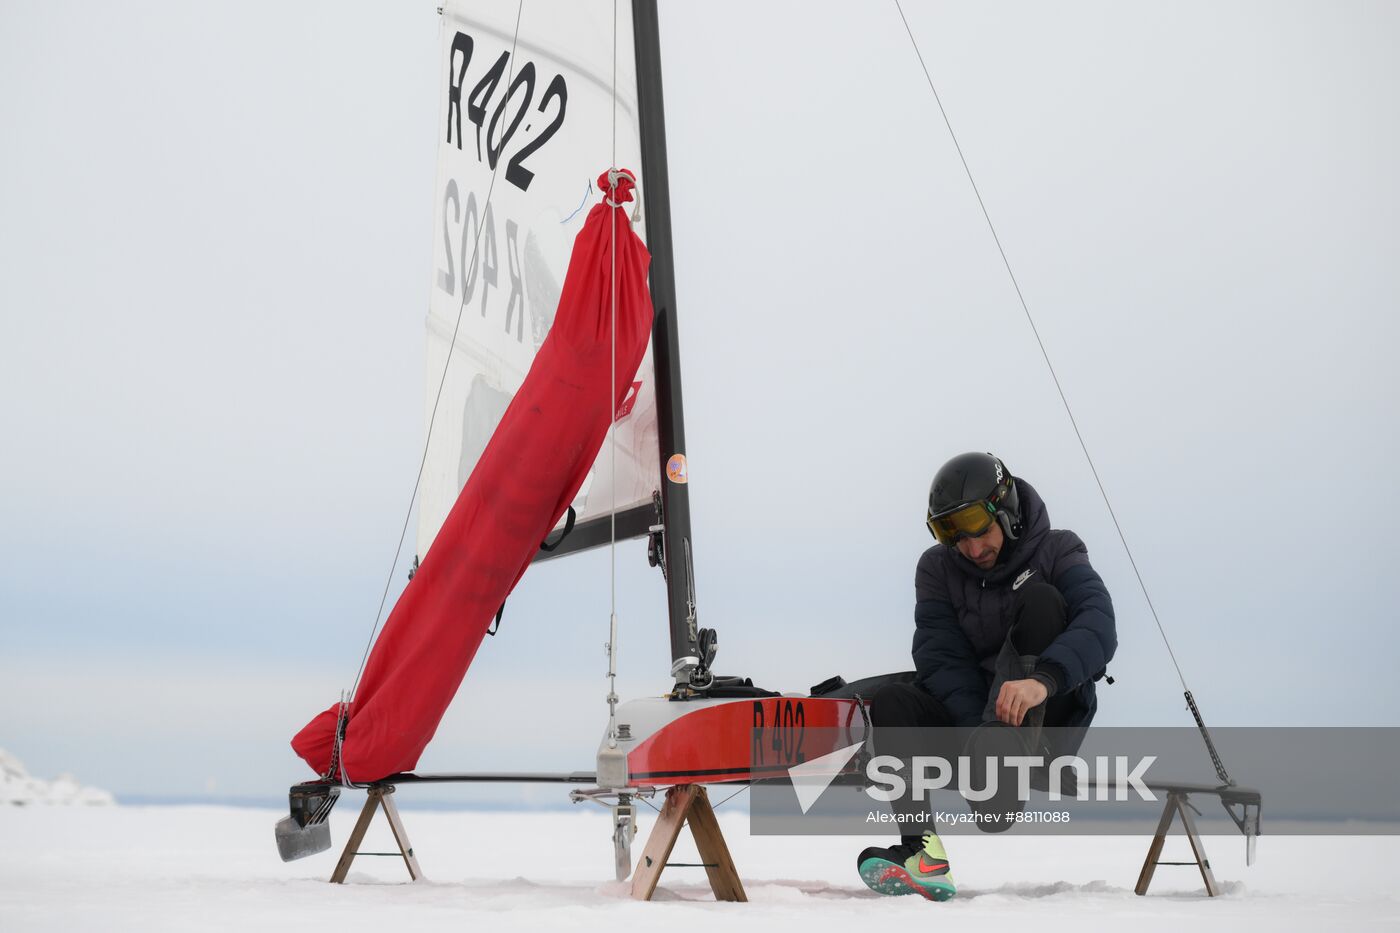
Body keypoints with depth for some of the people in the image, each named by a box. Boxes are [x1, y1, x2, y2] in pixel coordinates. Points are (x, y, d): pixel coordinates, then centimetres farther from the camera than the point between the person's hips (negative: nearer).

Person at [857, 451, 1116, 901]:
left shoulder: (1057, 552, -4)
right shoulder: (937, 568, 3)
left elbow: (1098, 628, -23)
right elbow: (940, 658, -9)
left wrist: (1042, 679, -43)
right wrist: (977, 727, -28)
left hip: (1050, 714, -2)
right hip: (971, 713, 3)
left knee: (1041, 599, -24)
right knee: (889, 702, -25)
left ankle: (1007, 756, -41)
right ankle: (924, 855, -38)